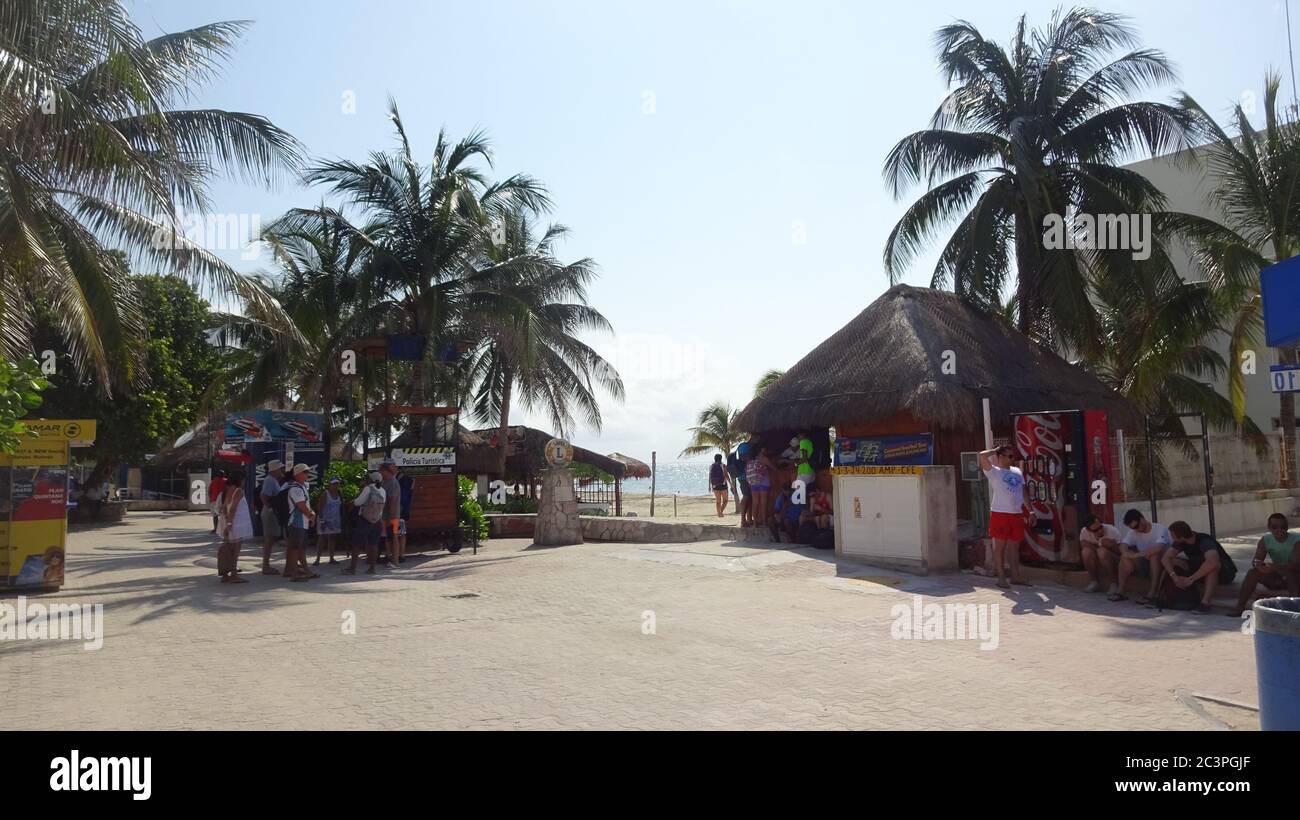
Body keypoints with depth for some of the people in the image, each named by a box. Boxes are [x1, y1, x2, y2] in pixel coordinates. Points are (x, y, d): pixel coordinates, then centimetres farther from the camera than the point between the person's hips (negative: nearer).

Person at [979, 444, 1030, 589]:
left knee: (1014, 546, 11)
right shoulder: (993, 471, -3)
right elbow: (982, 456, -20)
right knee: (1000, 546, 1)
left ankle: (1016, 576, 17)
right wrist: (995, 450, -3)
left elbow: (1023, 492, 18)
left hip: (1017, 514, 6)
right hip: (1000, 514, -6)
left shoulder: (1018, 471, 16)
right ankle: (1001, 578, 6)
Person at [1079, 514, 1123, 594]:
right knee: (1087, 551, -26)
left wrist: (1113, 546, -37)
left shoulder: (1112, 530, -23)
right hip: (1097, 565, 3)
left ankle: (1113, 584, -16)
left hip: (1115, 564, -3)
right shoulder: (1084, 532, -14)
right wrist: (1098, 545, -23)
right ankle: (1095, 583, -9)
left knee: (1102, 551, -32)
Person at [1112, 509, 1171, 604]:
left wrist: (1137, 554, -29)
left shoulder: (1160, 529, -14)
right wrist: (1127, 553, -35)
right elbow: (1123, 546, -12)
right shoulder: (1133, 532, 3)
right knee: (1124, 557, -17)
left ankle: (1152, 593, -36)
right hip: (1144, 565, 5)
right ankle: (1120, 591, -21)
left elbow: (1159, 548, -33)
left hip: (1161, 565, -5)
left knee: (1155, 554, -34)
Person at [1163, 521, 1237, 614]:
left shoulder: (1204, 541, -31)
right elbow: (1165, 558, -15)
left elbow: (1212, 561, -50)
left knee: (1212, 564, -40)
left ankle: (1205, 602, -37)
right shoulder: (1181, 542, -10)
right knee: (1173, 561, -13)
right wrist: (1173, 575, -33)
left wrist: (1191, 579, -45)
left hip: (1225, 572, -7)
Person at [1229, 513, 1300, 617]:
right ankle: (1240, 607, -20)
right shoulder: (1266, 539, -5)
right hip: (1276, 578, 4)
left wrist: (1274, 567, -46)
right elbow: (1255, 560, -12)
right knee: (1253, 572, -19)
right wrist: (1257, 563, -38)